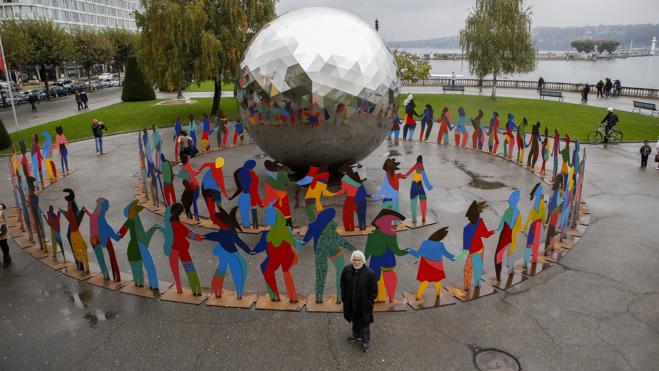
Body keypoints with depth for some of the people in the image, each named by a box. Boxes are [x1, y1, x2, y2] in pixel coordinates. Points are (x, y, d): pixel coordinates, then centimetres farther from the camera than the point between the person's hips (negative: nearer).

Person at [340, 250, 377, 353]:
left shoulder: (370, 273, -21)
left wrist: (370, 302, -12)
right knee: (354, 320, 25)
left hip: (364, 304, -4)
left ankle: (366, 341, 32)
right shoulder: (346, 270, -10)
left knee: (364, 323, 13)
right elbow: (342, 283, 5)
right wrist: (343, 296, 3)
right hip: (350, 302, 4)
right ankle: (356, 335, 49)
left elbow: (374, 290, -12)